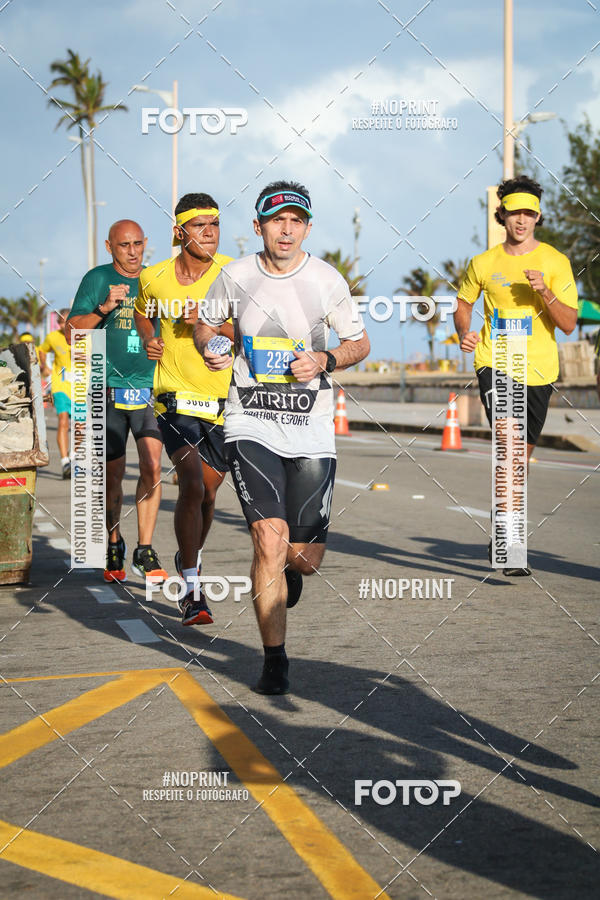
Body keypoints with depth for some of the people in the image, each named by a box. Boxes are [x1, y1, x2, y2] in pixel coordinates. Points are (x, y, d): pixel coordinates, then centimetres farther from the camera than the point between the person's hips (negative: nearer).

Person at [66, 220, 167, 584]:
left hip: (152, 389, 2)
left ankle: (145, 551, 0)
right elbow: (74, 329, -6)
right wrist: (104, 308, -21)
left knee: (152, 468, -9)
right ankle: (114, 548, 21)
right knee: (113, 474, 3)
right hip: (109, 389, -2)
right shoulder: (97, 279, 1)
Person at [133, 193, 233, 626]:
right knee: (192, 484, -19)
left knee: (207, 494, 11)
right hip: (176, 399, -1)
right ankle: (192, 591, -12)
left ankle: (191, 556, 42)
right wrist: (150, 341, 3)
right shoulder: (153, 278, 1)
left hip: (224, 402, 1)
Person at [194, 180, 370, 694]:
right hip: (250, 425, -1)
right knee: (270, 538, -18)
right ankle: (275, 660, -5)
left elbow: (360, 343, 10)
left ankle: (284, 568, 43)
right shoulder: (235, 277, 0)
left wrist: (324, 361, -10)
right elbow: (204, 323, 18)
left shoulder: (326, 280, 0)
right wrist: (209, 351, -4)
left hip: (311, 430, 1)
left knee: (306, 559, 2)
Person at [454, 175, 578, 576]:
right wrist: (465, 333, 1)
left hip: (538, 368, 1)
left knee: (523, 451, 12)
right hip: (495, 362, -1)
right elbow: (464, 302, 21)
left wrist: (545, 292, -22)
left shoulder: (555, 262, -1)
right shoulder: (484, 263, 3)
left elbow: (569, 324, -6)